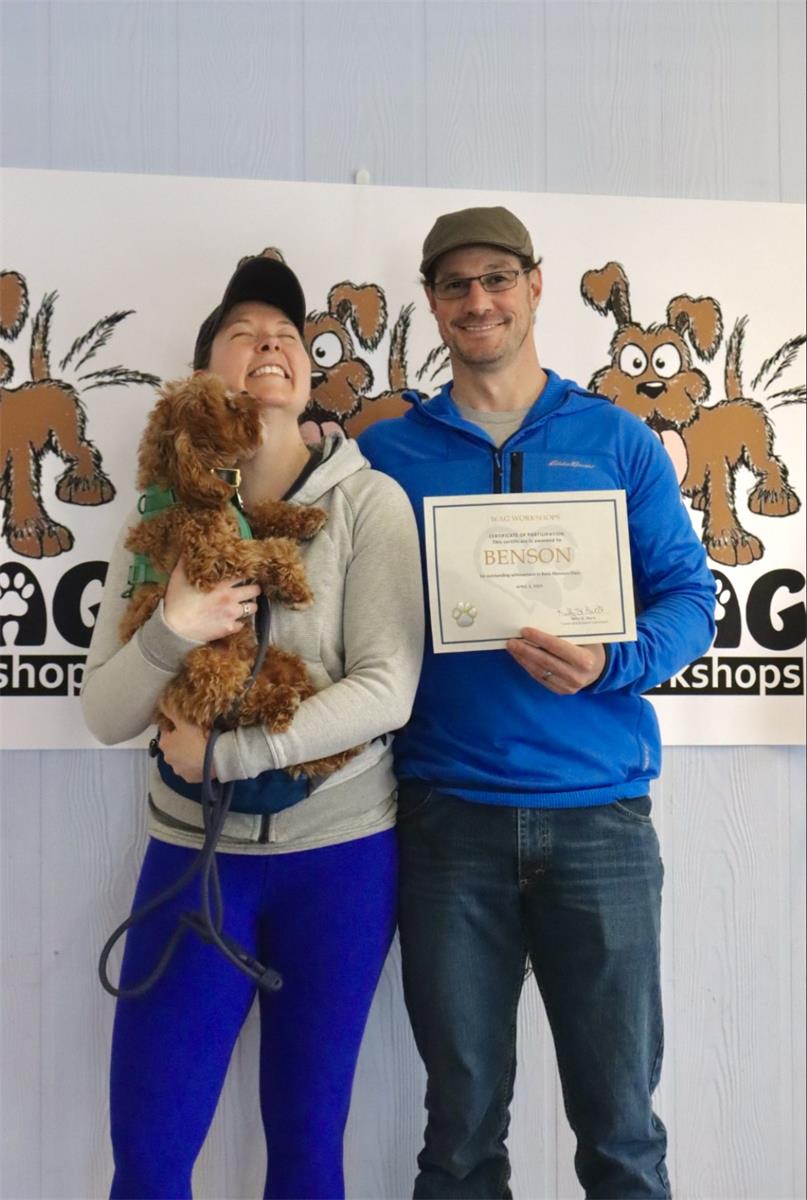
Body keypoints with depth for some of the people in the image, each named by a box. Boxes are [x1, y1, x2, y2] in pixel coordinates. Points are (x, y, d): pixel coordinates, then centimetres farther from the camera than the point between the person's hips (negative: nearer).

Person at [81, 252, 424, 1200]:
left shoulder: (368, 501, -6)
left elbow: (388, 690, -15)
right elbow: (104, 716, -1)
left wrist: (223, 754, -18)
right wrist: (169, 633, -21)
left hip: (339, 850, -2)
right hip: (192, 850, 2)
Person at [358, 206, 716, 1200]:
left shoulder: (618, 441, 7)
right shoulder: (386, 451, 7)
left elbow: (689, 596, 3)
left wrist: (612, 664, -15)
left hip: (599, 808, 0)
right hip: (446, 812, 1)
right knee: (463, 1119, 13)